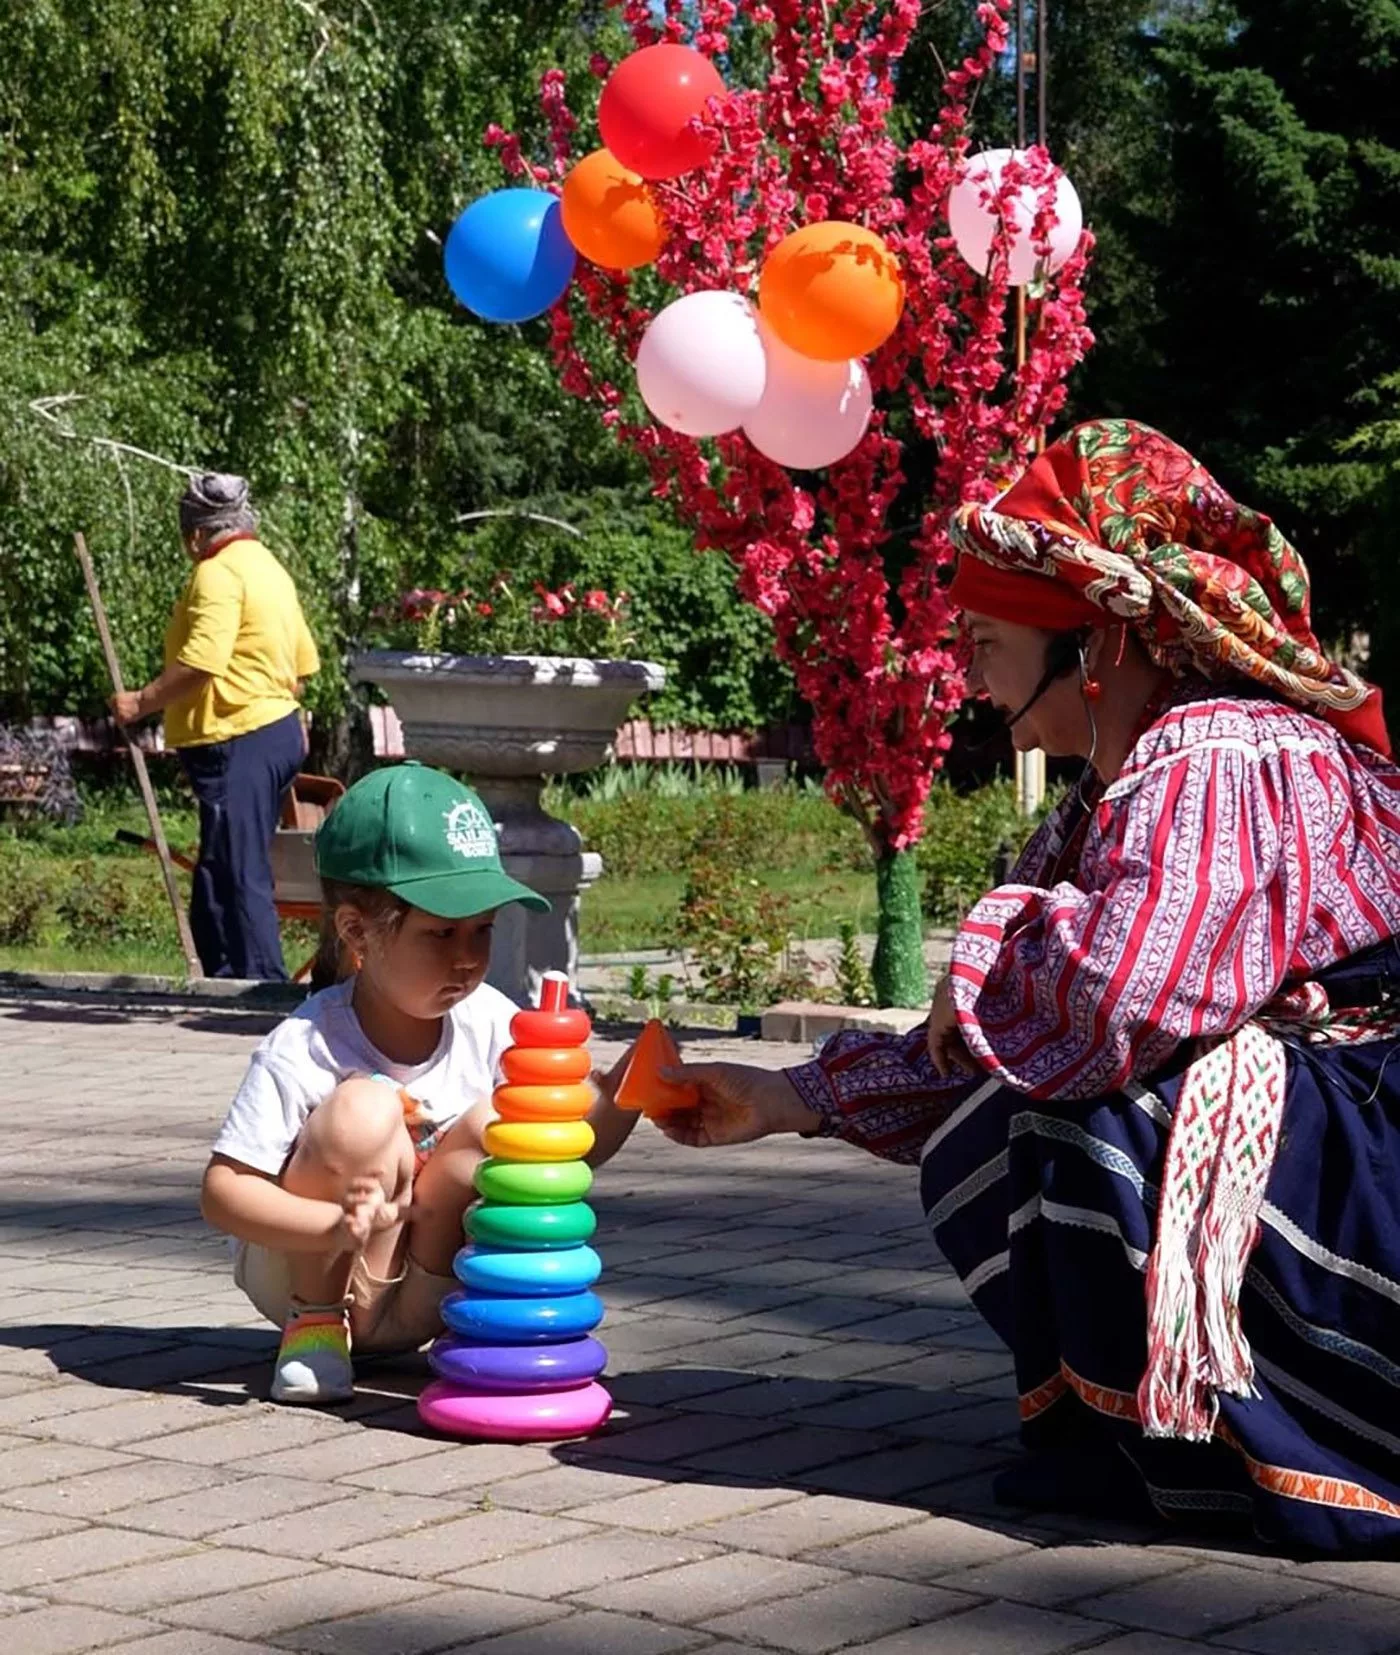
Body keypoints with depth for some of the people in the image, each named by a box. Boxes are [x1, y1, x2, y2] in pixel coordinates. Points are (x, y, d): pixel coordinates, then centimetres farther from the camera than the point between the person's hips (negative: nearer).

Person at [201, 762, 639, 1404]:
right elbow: (222, 1189, -25)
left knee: (495, 1125, -20)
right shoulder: (303, 1050, -23)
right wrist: (334, 1227, -40)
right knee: (364, 1108, -29)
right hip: (298, 1268, -3)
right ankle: (315, 1324, -11)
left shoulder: (488, 1024, -9)